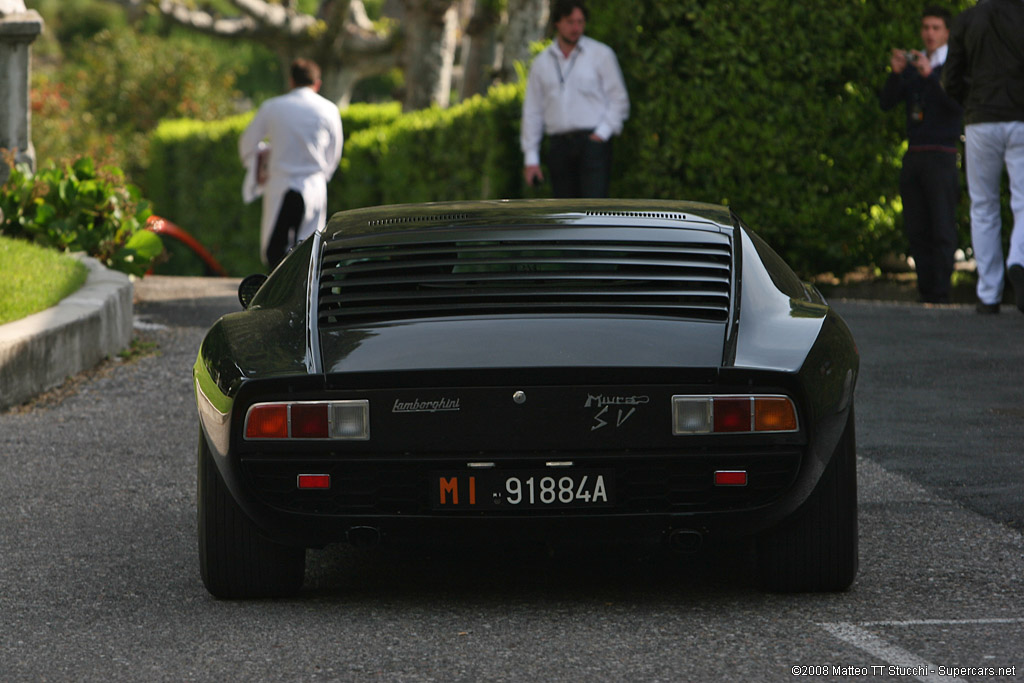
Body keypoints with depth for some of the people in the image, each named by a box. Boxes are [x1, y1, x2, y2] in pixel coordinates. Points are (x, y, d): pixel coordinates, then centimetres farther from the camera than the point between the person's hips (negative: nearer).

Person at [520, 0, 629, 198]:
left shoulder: (601, 54, 3)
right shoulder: (541, 63, 12)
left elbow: (619, 100, 3)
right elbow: (532, 113, 13)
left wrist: (602, 132, -12)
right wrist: (531, 159, 8)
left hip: (593, 142, -4)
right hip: (559, 143, 4)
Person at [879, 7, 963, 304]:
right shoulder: (911, 67, 17)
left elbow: (958, 104, -15)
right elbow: (886, 102, 6)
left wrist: (930, 74, -24)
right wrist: (896, 73, -11)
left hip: (942, 156, -5)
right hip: (913, 155, 5)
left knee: (942, 231, -9)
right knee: (916, 231, 2)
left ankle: (940, 294, -10)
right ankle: (926, 292, 5)